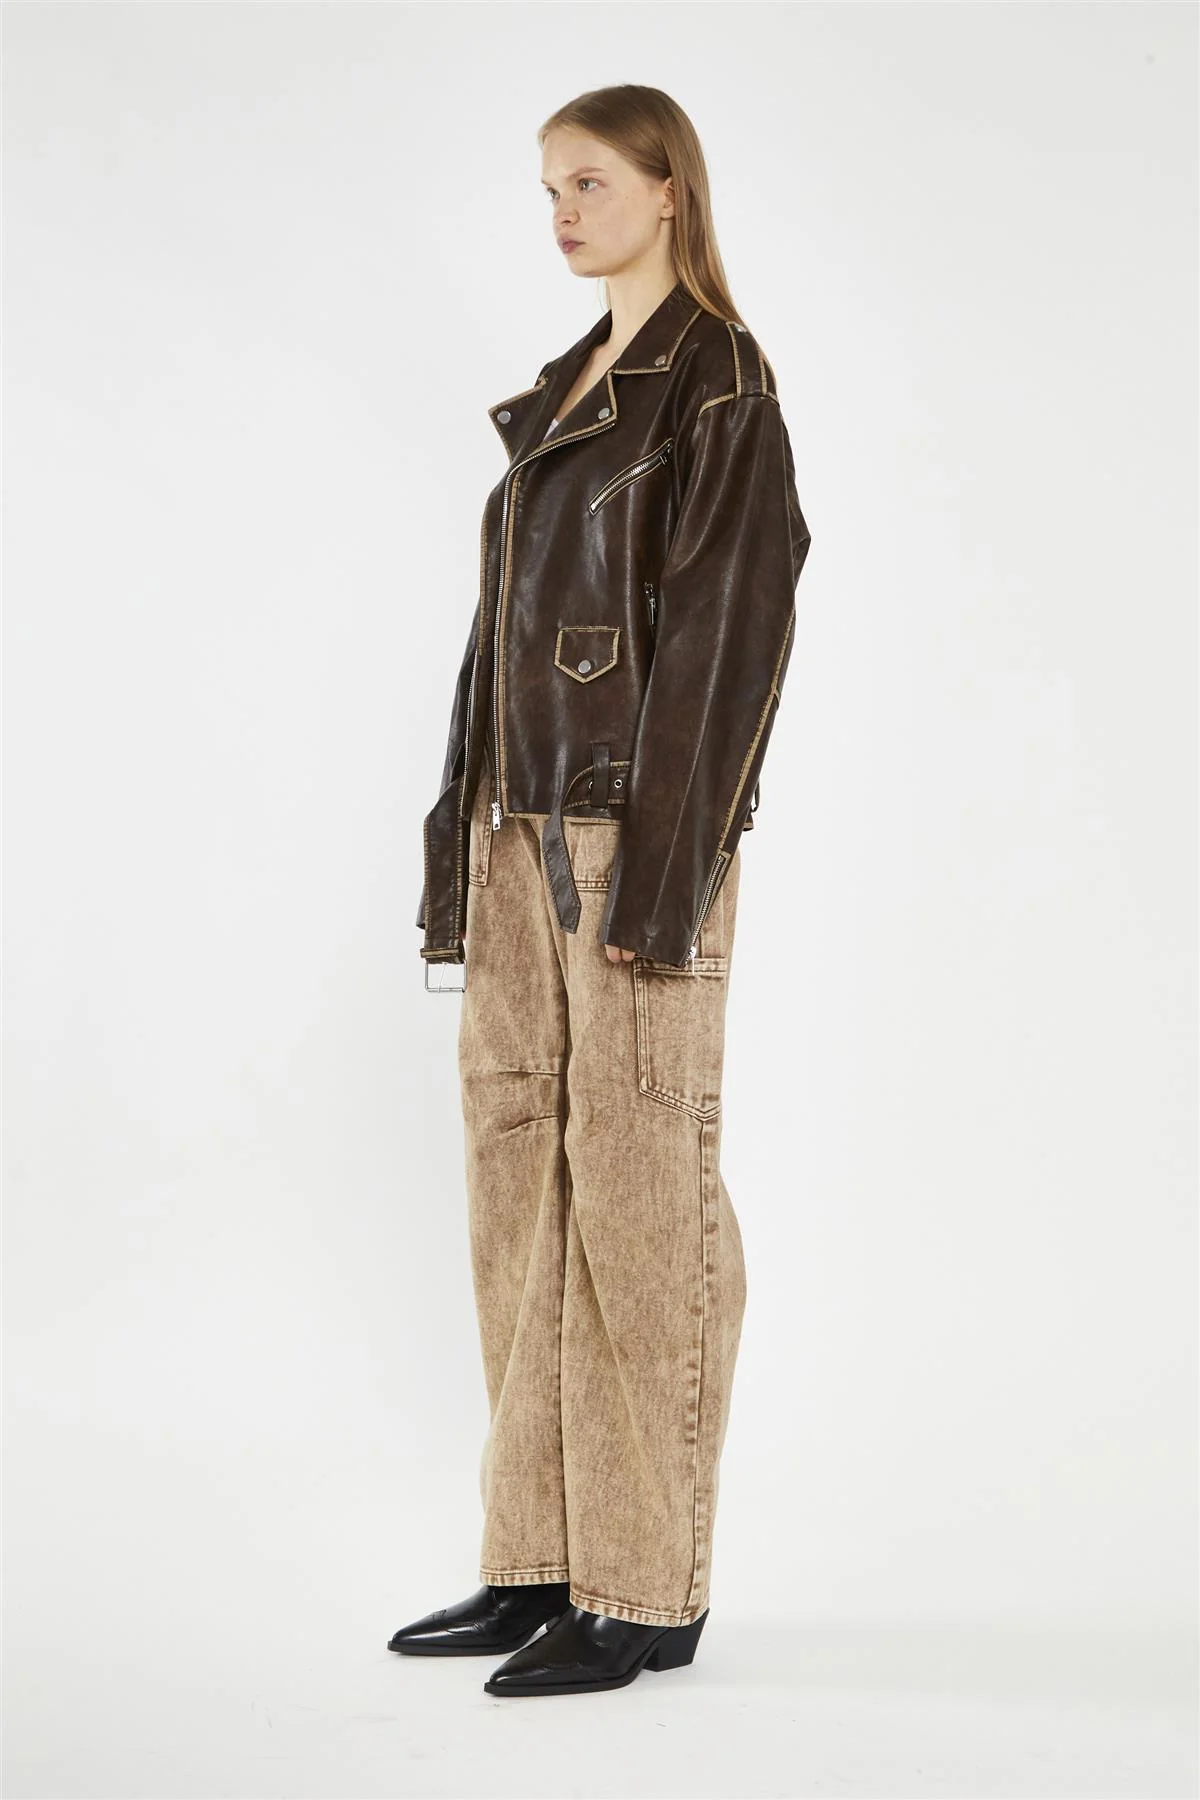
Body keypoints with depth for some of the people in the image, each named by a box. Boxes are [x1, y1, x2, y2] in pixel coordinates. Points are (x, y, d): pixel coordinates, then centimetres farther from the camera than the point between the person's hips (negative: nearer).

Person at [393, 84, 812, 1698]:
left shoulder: (720, 387, -6)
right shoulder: (566, 394, 18)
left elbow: (728, 630, -14)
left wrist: (656, 878, -19)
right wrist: (470, 846, 14)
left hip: (637, 827, -9)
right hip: (524, 824, 9)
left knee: (635, 1193, -6)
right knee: (520, 1184, 9)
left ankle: (646, 1589, 2)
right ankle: (539, 1560, 17)